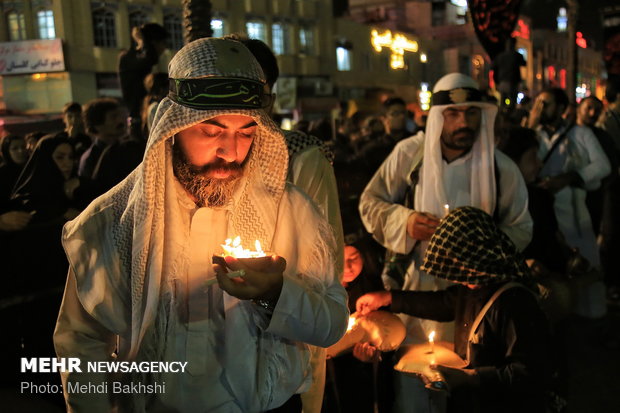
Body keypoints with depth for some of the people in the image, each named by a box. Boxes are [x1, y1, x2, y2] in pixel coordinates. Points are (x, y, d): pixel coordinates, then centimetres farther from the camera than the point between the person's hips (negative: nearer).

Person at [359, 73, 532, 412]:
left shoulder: (502, 168, -7)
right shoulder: (409, 153, -9)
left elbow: (521, 228, -1)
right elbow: (370, 202, -1)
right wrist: (404, 221, -20)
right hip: (415, 285, 0)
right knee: (412, 373, 15)